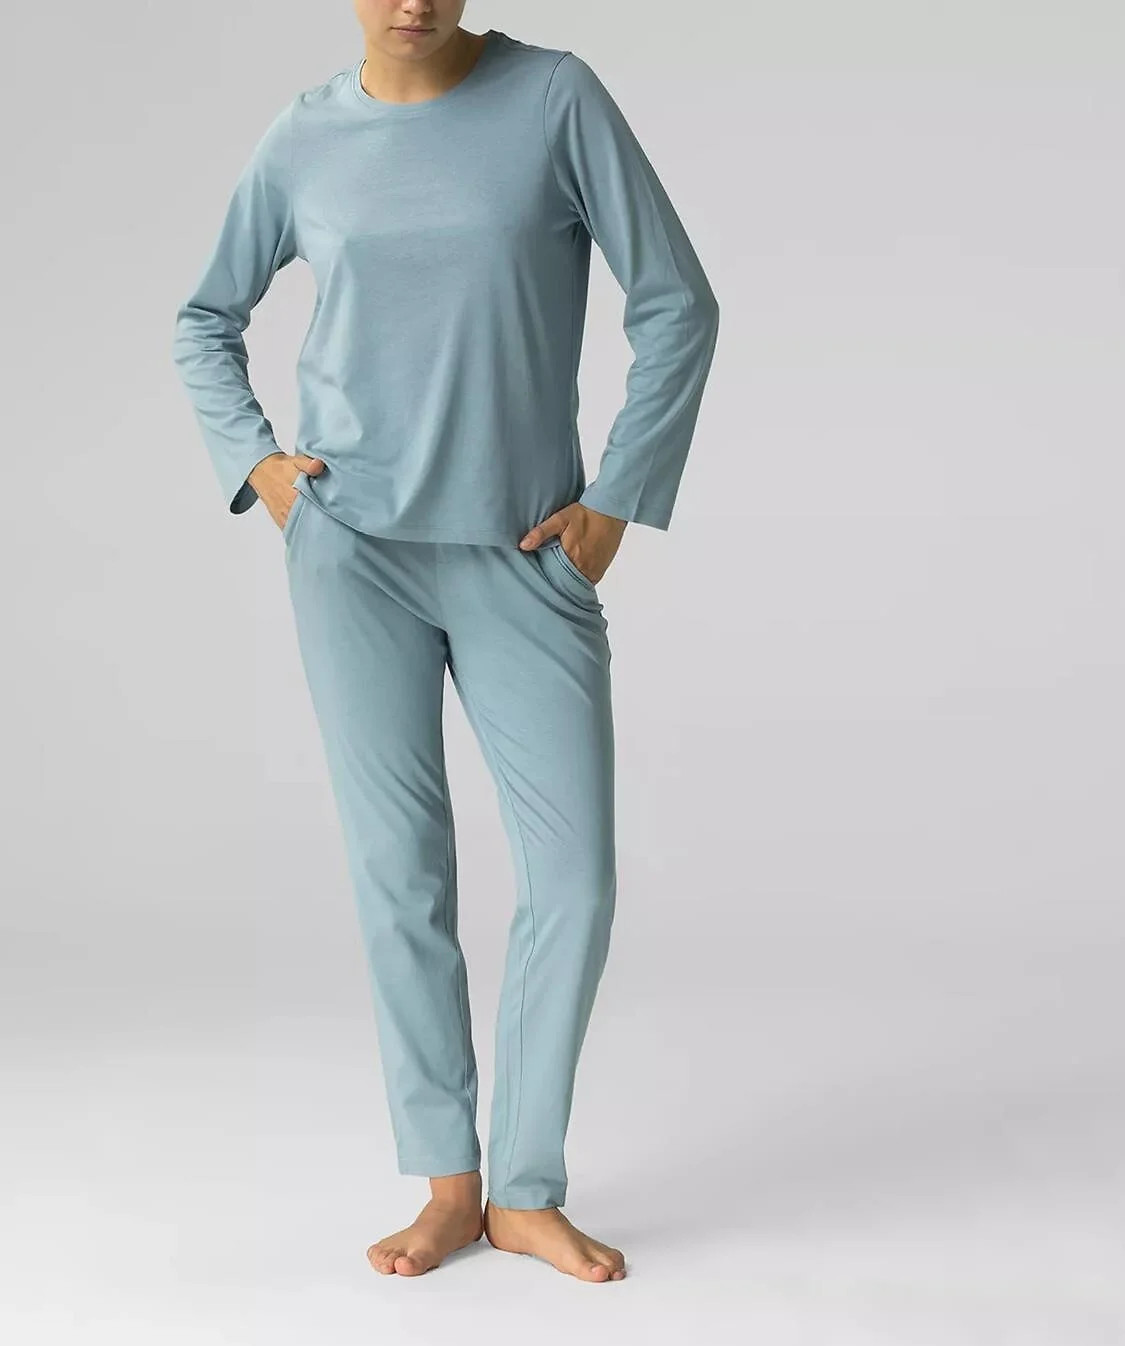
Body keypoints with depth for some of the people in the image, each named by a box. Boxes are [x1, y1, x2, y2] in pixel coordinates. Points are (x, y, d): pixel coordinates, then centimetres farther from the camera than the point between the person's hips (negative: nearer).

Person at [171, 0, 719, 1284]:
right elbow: (205, 319, 18)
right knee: (399, 867, 1)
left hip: (526, 555, -1)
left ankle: (528, 1192, 12)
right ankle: (448, 1184, 14)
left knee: (575, 874, -4)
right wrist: (252, 461, 3)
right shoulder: (303, 139, 3)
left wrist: (617, 500, -5)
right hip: (354, 547, 1)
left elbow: (676, 304, -2)